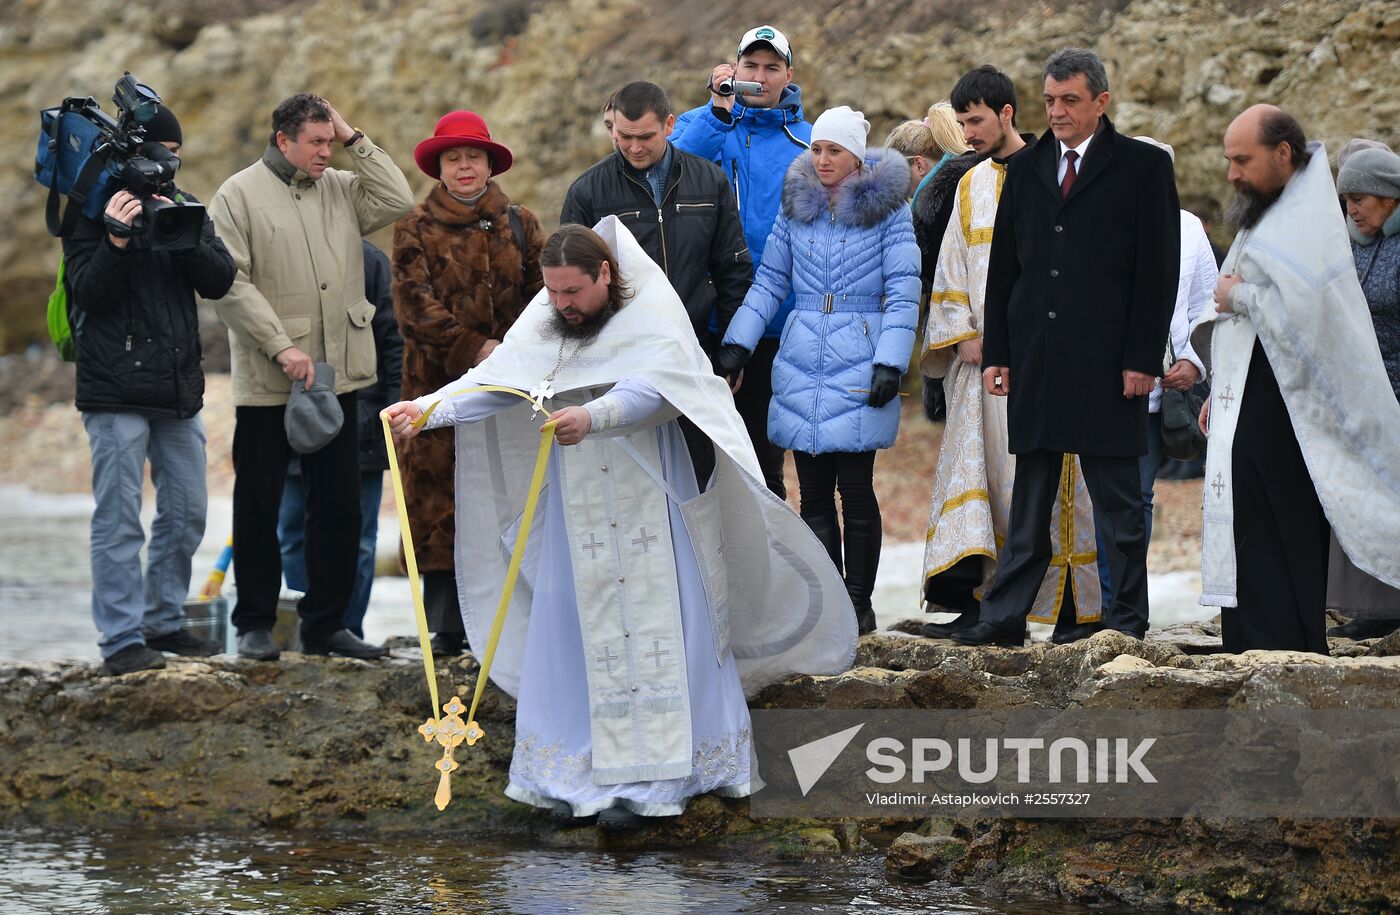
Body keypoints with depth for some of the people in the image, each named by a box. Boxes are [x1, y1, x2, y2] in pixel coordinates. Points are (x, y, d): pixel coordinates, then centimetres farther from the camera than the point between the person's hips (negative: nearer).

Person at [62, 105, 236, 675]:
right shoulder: (91, 212, -3)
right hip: (115, 391, -6)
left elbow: (220, 281, 0)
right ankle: (122, 639, -5)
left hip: (178, 388, 6)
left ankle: (164, 623, 23)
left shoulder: (185, 208, 11)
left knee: (186, 512, 11)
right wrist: (117, 239, -27)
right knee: (119, 520, -7)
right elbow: (90, 291, -12)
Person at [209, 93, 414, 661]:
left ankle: (326, 624, 15)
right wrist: (282, 347, -18)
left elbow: (399, 202, 1)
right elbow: (231, 283, -11)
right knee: (258, 507, 3)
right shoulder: (239, 195, -3)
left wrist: (354, 140, 0)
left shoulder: (341, 189, 13)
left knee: (340, 507, 7)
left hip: (336, 376, 5)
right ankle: (255, 625, 13)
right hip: (266, 381, -5)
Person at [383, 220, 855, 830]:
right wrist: (426, 409, -16)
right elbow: (493, 382, -1)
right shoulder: (544, 327, 6)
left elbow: (648, 393, -28)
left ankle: (648, 781, -4)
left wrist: (591, 418, -47)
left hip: (649, 515, -5)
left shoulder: (654, 321, -11)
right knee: (572, 636, 2)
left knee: (652, 637, -6)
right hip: (576, 518, 5)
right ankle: (578, 775, 7)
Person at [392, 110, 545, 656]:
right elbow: (416, 305, -5)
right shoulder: (416, 230, 7)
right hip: (441, 382, -2)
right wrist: (475, 349, -15)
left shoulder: (519, 225, 15)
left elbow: (544, 297, 9)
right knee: (441, 500, -5)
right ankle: (447, 626, -2)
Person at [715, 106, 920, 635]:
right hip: (801, 367, 4)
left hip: (858, 368, -4)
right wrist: (736, 344, 4)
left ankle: (859, 603, 7)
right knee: (813, 491, 3)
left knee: (855, 488, -3)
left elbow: (903, 291, -3)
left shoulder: (886, 208, 0)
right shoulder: (796, 204, 10)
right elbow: (770, 280, 14)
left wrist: (890, 363, -12)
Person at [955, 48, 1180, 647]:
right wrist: (997, 353, 6)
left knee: (1118, 501, 3)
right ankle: (1005, 616, 9)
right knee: (1030, 497, 8)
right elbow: (1003, 267, 13)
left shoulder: (1144, 167, 0)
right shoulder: (1026, 170, 13)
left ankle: (1127, 616, 9)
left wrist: (1142, 358, -11)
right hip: (1034, 363, 4)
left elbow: (1159, 270, -4)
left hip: (1108, 365, -4)